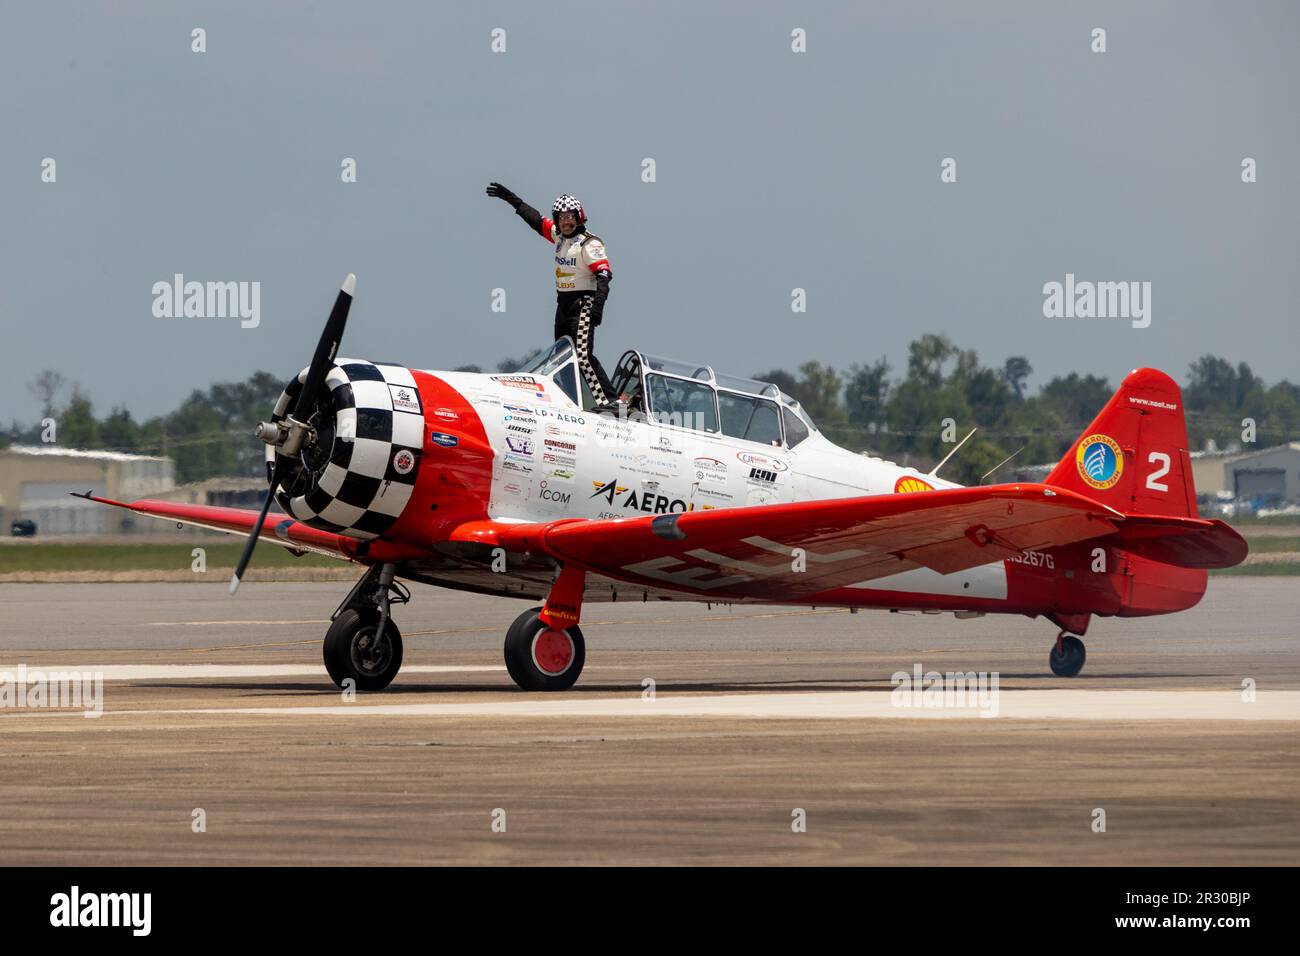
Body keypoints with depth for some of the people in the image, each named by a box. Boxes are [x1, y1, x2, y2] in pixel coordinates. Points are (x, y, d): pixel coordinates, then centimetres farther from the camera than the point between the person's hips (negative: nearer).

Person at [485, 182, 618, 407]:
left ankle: (605, 399, -23)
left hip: (583, 304, -9)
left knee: (583, 355, -20)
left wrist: (598, 304, -34)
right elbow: (536, 220, 24)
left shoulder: (589, 244, -13)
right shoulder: (559, 236, 11)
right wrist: (512, 199, 26)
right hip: (563, 304, 9)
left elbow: (604, 273, -22)